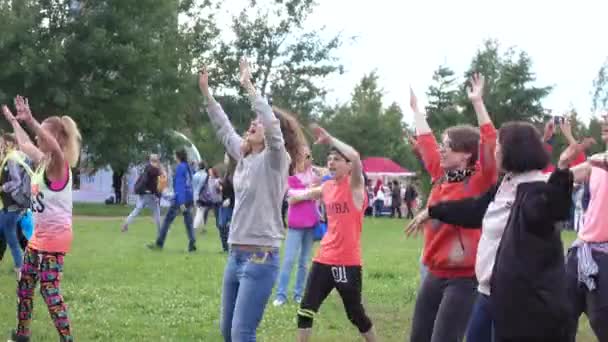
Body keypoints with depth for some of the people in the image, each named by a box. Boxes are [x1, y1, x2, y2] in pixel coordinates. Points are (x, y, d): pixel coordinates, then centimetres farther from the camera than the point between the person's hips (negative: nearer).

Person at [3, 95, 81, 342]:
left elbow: (55, 147, -41)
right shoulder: (43, 161, 9)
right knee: (24, 286, 17)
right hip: (39, 234, 9)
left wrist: (30, 121, -49)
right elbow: (24, 145, 29)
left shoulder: (59, 163, -16)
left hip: (55, 236, -9)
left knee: (49, 290, -11)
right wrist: (13, 121, 36)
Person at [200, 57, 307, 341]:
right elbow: (223, 128, 19)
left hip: (260, 259, -8)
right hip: (235, 255, 8)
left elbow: (272, 124, -25)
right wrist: (206, 93, 13)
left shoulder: (275, 160, -9)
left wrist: (249, 86, -22)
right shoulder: (244, 156, 11)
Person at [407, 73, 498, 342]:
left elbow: (490, 147, -23)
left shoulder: (479, 183, -9)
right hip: (435, 274, 8)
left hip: (464, 278, -8)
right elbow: (425, 143, 24)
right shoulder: (441, 176, 9)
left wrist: (477, 103, -23)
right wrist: (415, 108, 32)